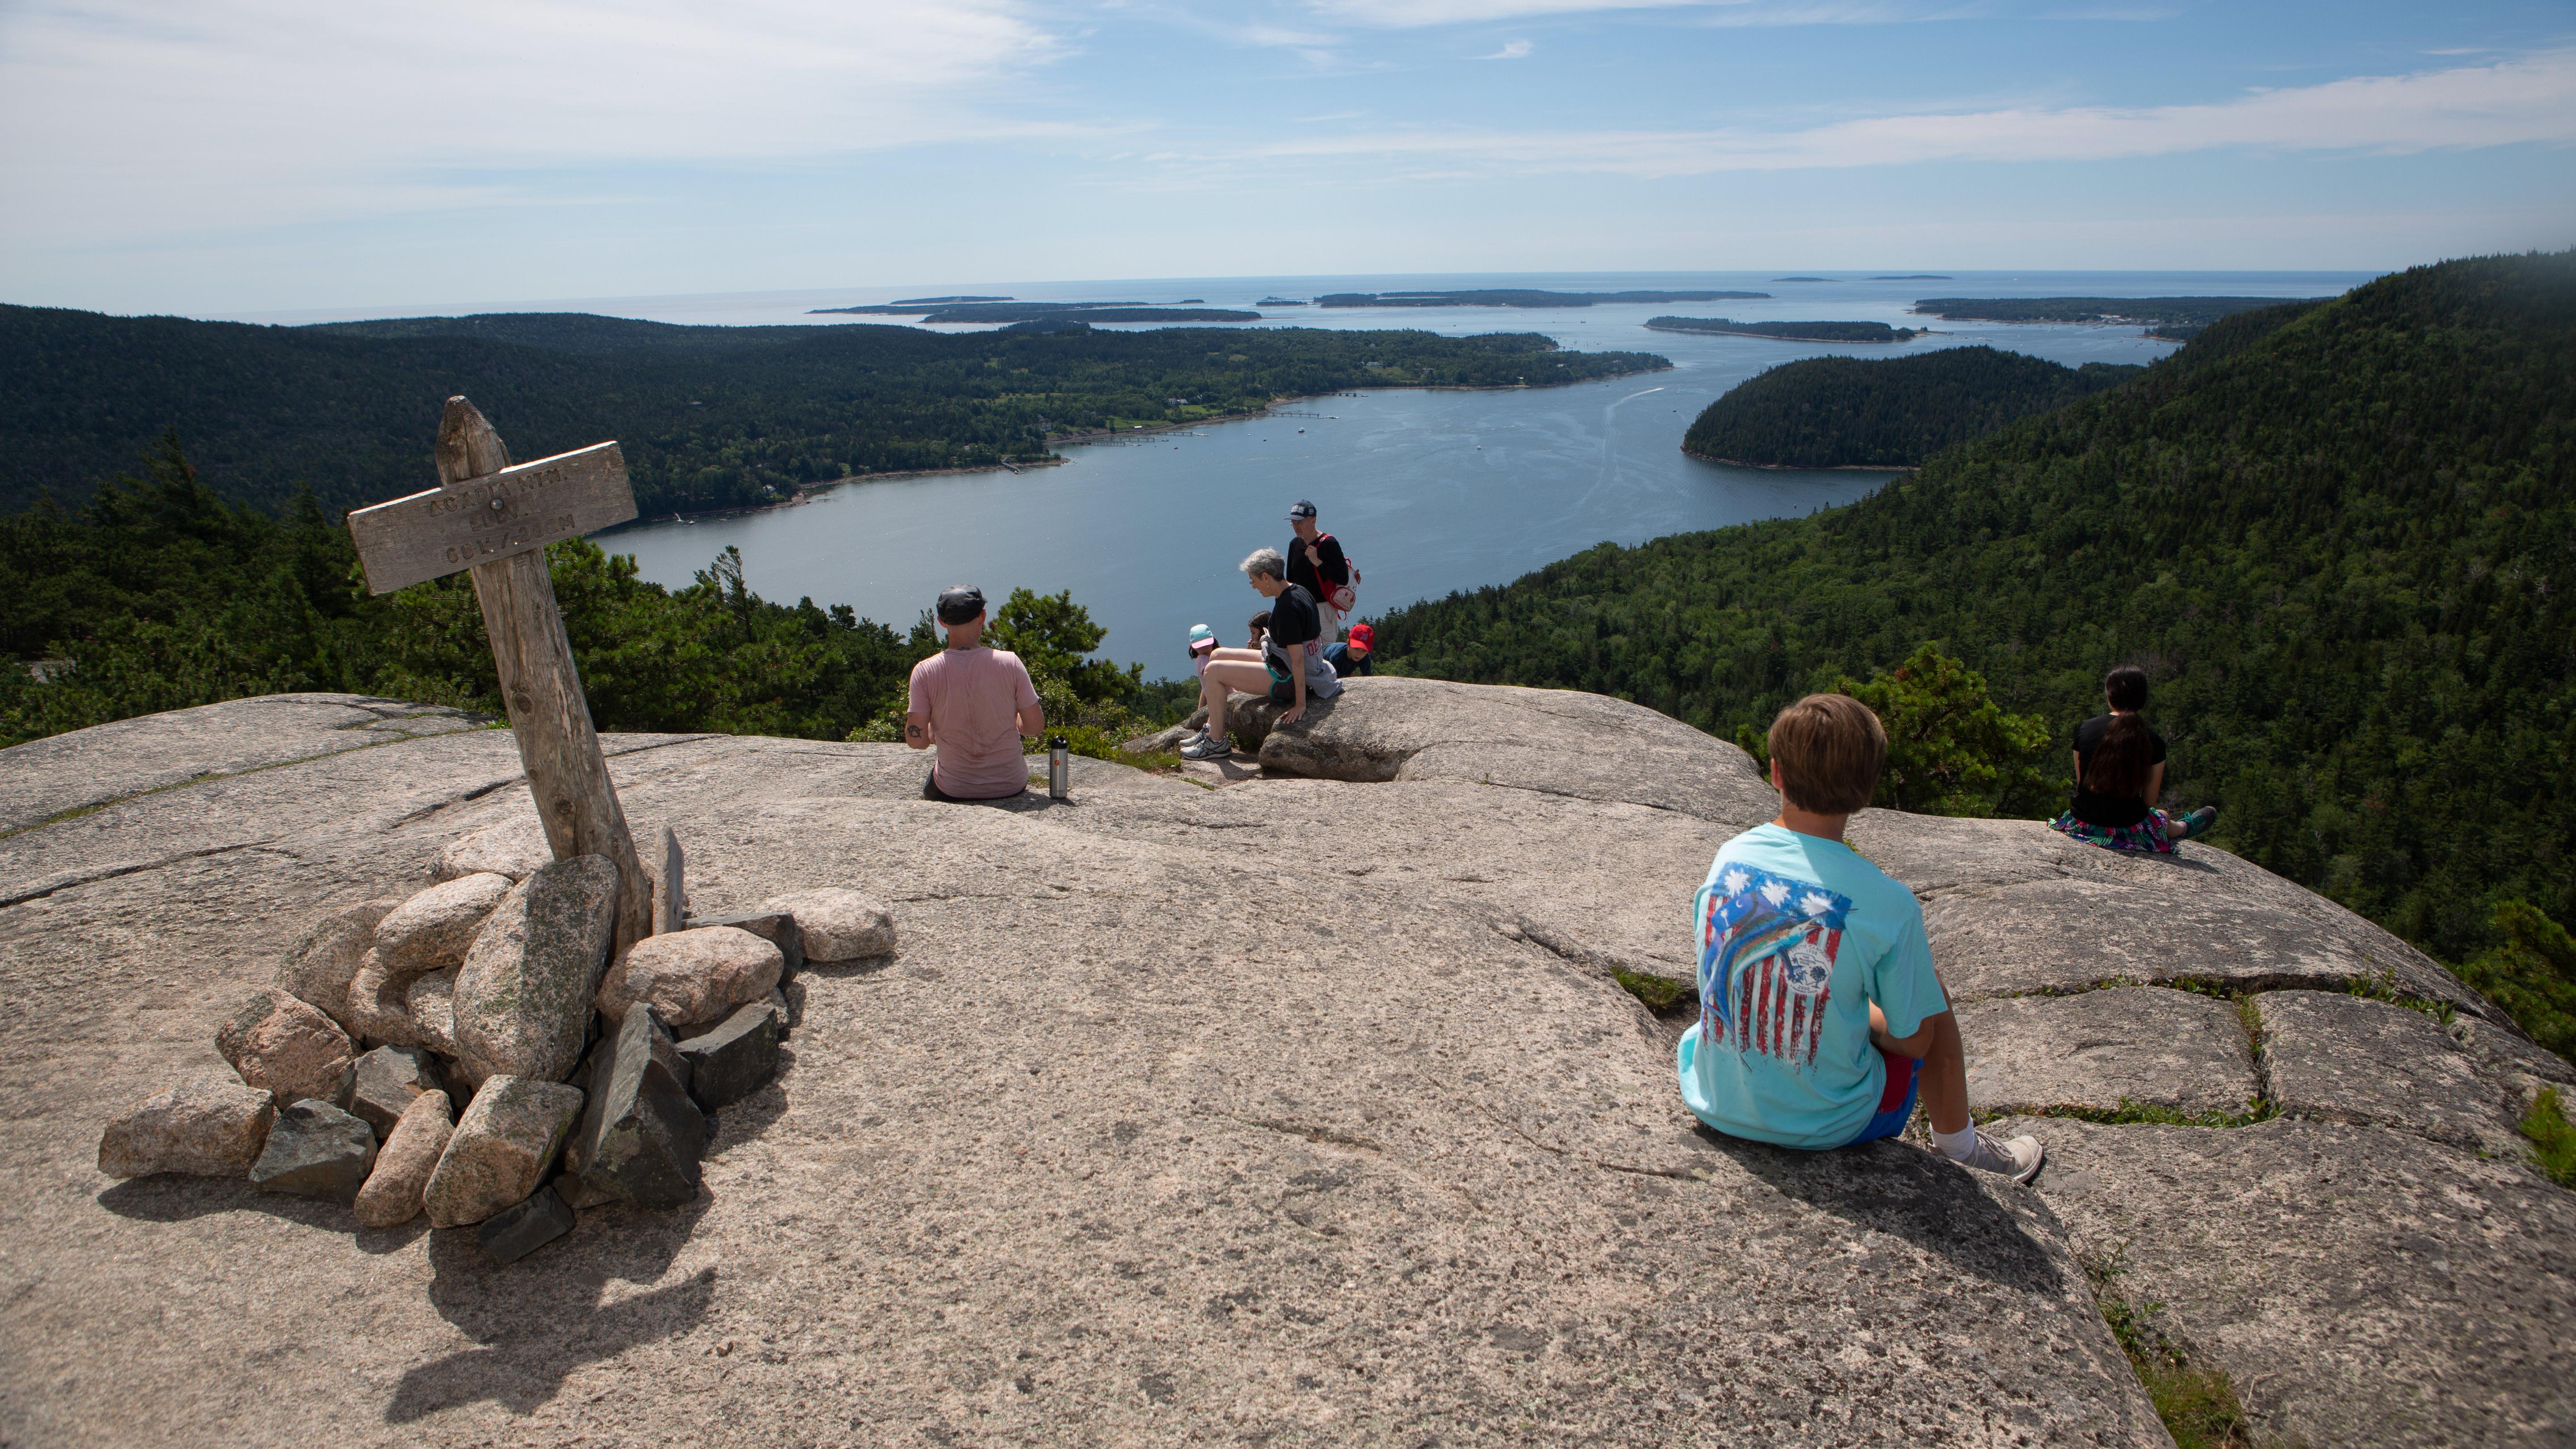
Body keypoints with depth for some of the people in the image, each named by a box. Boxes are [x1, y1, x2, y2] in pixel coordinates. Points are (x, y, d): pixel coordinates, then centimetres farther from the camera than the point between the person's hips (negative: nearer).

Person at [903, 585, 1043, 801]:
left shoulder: (925, 672, -14)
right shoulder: (1009, 663, -14)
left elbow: (916, 740, -14)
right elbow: (1036, 727, -9)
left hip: (953, 791, 0)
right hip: (1011, 787, 0)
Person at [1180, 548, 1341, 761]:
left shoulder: (1286, 607, -25)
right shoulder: (1301, 593, 5)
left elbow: (1298, 658, -28)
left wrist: (1300, 704, -27)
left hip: (1287, 679, -11)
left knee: (1213, 671, -12)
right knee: (1219, 655, 17)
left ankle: (1217, 742, -2)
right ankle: (1212, 730, 21)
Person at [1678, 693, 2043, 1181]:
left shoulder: (1728, 858, -9)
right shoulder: (1889, 903, -21)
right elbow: (1912, 1039, -9)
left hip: (1716, 1106, 3)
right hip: (1824, 1125, -3)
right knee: (1928, 990, 20)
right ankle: (1959, 1147, 38)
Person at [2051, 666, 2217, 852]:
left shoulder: (2084, 729, -8)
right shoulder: (2153, 742, -12)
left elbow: (2081, 783, 2)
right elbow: (2149, 801, -3)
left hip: (2082, 824, 2)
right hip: (2127, 831, -2)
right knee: (2163, 817, 35)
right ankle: (2185, 827, 66)